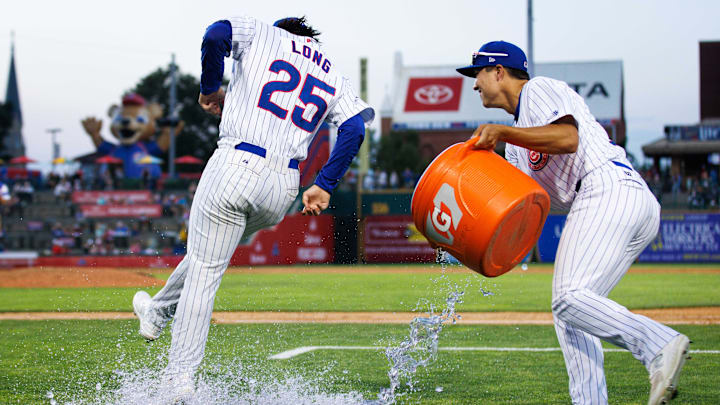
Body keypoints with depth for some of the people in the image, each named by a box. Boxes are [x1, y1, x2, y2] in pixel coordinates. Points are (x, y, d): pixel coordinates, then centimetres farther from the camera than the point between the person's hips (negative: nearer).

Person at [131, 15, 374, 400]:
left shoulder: (262, 34, 10)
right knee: (210, 251, 30)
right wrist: (324, 186, 1)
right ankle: (158, 313, 43)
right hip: (283, 187, 5)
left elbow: (216, 34, -10)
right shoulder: (334, 77, 19)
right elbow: (354, 127, 3)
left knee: (203, 274, 1)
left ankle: (180, 378, -1)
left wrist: (210, 89, 5)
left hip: (236, 164, -5)